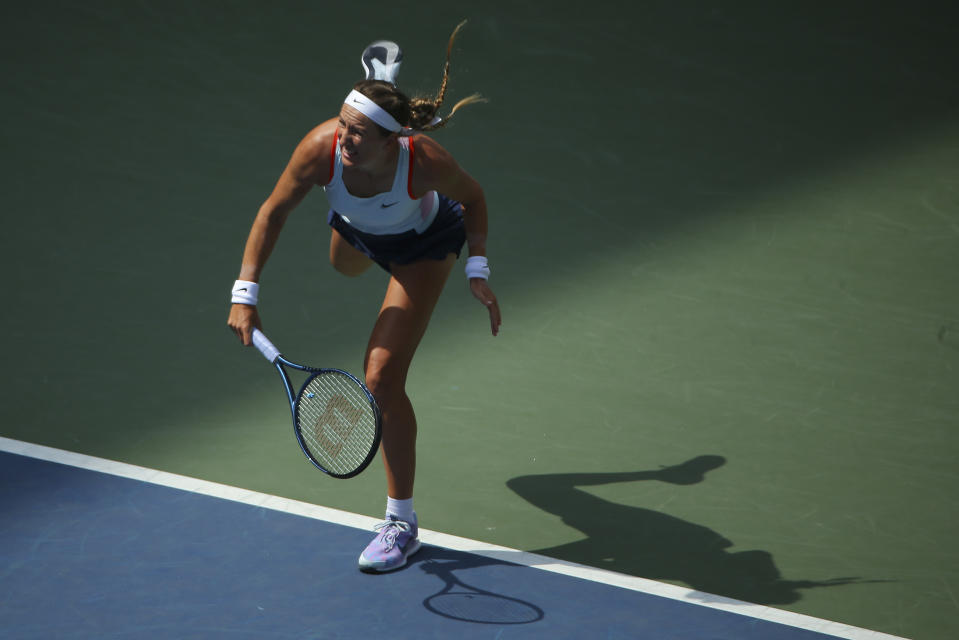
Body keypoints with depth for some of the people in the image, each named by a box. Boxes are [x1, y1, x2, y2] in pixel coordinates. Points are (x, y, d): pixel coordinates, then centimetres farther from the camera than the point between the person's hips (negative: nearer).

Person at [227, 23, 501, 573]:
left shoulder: (426, 161, -43)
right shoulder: (323, 147, -39)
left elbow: (473, 197, -19)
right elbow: (273, 212, -24)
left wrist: (479, 272, -23)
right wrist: (246, 294, -30)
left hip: (423, 245, -4)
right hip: (357, 232, 4)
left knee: (381, 378, -16)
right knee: (345, 267, 43)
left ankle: (403, 523, -3)